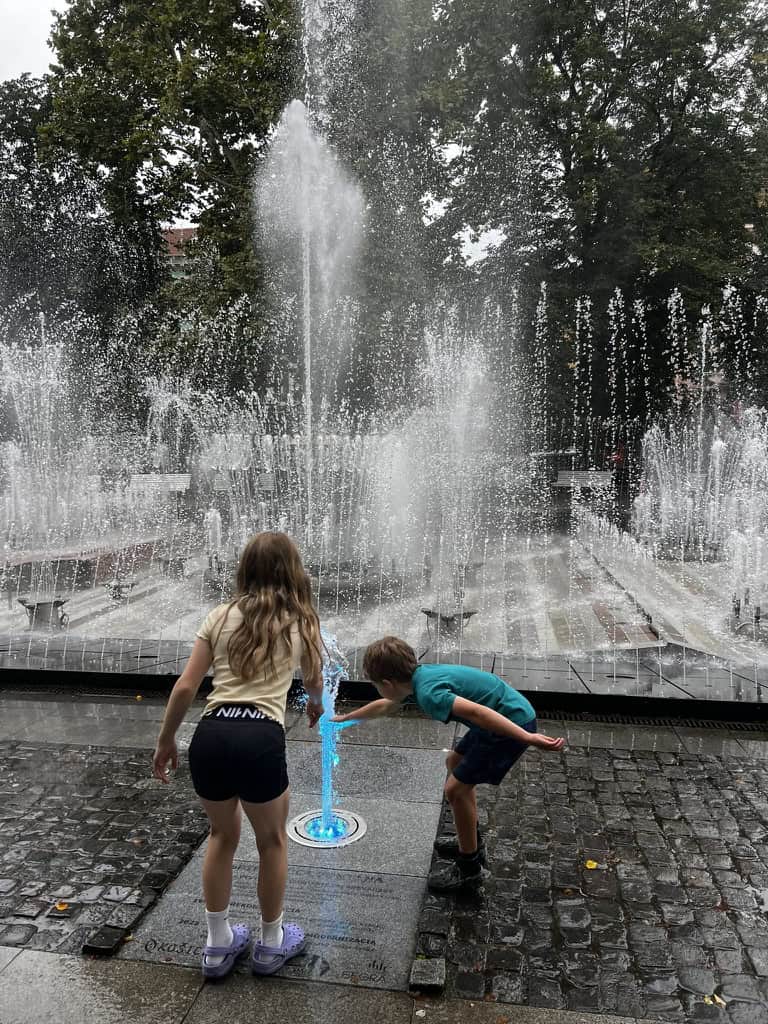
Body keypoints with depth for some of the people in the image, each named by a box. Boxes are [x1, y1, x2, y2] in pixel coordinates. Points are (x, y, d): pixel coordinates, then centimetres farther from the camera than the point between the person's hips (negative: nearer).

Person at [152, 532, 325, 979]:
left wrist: (166, 741, 22)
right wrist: (316, 706, 52)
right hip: (259, 739, -2)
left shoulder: (221, 616, 12)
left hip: (210, 736, 3)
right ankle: (272, 944, 41)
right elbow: (315, 681, 30)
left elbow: (185, 688, 8)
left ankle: (219, 944, 41)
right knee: (273, 841, 24)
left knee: (223, 834, 29)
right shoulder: (301, 621, 11)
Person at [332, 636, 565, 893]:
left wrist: (528, 738, -37)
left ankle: (470, 868, 14)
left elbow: (476, 711, -34)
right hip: (514, 713, 10)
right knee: (454, 763, 23)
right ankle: (471, 841, 37)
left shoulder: (428, 692, -21)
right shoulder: (418, 676, 9)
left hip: (513, 724, -10)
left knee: (456, 788, -3)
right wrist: (345, 718, 41)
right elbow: (384, 706, 28)